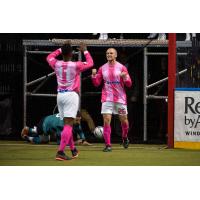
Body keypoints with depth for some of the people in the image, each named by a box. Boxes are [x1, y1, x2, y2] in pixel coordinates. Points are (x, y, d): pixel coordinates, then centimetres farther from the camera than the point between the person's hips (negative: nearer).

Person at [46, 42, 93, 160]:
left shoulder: (56, 64, -1)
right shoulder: (76, 65, -10)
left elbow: (49, 57, 23)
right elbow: (90, 63, 8)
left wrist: (60, 49, 26)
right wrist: (85, 51, 19)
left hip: (60, 95, 5)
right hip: (71, 95, -5)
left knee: (67, 124, 17)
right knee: (68, 124, -10)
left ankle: (73, 150, 28)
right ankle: (60, 152, -22)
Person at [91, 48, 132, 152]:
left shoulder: (122, 68, 1)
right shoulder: (102, 68, 7)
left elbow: (129, 84, -1)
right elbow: (96, 83, 9)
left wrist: (125, 77, -21)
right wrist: (94, 75, -8)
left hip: (120, 98, 0)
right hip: (107, 98, 0)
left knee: (124, 120, 9)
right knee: (106, 121, -11)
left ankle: (125, 138, 37)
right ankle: (108, 145, -9)